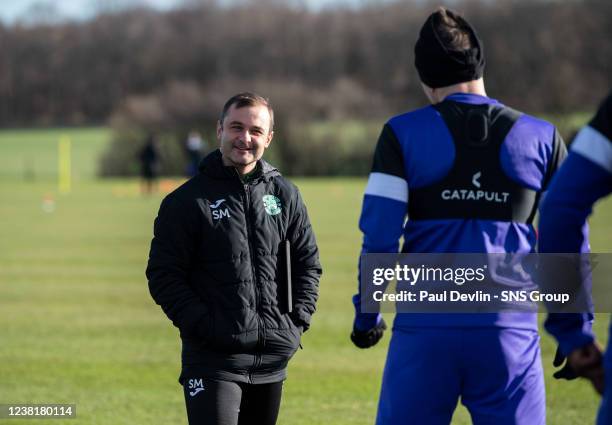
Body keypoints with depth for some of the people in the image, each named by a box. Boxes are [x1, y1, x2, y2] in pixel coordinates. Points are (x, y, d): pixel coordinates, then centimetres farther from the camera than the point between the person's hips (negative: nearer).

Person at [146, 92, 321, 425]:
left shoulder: (285, 196, 9)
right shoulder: (187, 201, -4)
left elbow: (308, 262, 16)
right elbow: (163, 275, -5)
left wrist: (298, 320, 2)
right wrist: (202, 325, -15)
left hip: (273, 357, 5)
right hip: (213, 358, -5)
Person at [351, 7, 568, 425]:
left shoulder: (403, 134, 1)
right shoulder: (540, 138, 6)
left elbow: (379, 236, -4)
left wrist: (366, 315, 7)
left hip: (425, 328, -1)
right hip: (509, 329, 1)